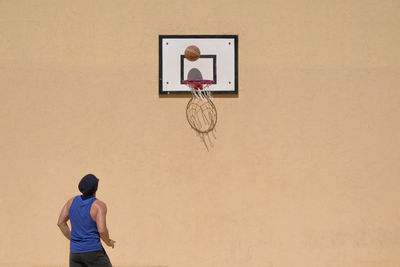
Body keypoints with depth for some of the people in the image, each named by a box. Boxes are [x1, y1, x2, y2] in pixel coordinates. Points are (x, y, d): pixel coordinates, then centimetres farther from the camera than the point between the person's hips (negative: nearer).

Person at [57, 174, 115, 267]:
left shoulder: (72, 201, 4)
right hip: (93, 252, -5)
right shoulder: (99, 205, -15)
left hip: (75, 251, 5)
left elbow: (60, 222, 7)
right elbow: (102, 230, -23)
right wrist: (108, 242, -2)